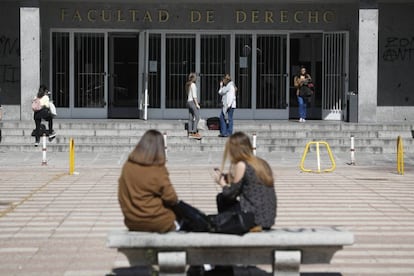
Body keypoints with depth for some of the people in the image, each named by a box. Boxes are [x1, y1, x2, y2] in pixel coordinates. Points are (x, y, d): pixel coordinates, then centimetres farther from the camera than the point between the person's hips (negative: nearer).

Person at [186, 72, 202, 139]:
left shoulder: (188, 85, 15)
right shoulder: (193, 85, -11)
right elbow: (194, 95, -16)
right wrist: (197, 104, -15)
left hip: (189, 101, 9)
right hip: (193, 102, -9)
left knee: (191, 118, 7)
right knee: (197, 117, -10)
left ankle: (190, 133, 6)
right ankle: (194, 132, -15)